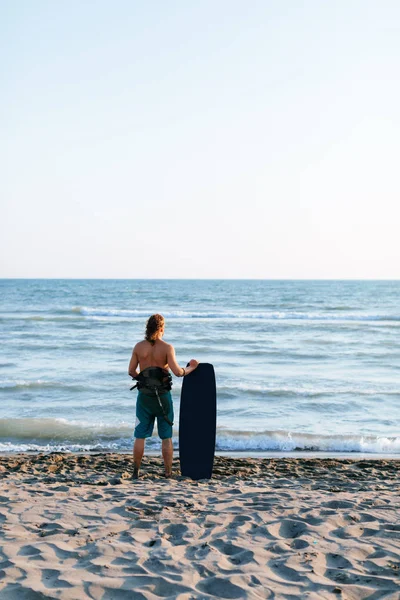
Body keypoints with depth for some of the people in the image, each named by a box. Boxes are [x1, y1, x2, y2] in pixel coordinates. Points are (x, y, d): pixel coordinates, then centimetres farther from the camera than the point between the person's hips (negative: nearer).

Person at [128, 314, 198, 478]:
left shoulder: (139, 347, -2)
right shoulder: (167, 347, -11)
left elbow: (131, 371, 4)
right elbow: (178, 372, -16)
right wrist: (191, 367, 1)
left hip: (144, 395, 2)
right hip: (162, 395, -2)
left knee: (140, 436, 9)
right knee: (166, 437, 9)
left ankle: (136, 472, 11)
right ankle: (168, 473, 11)